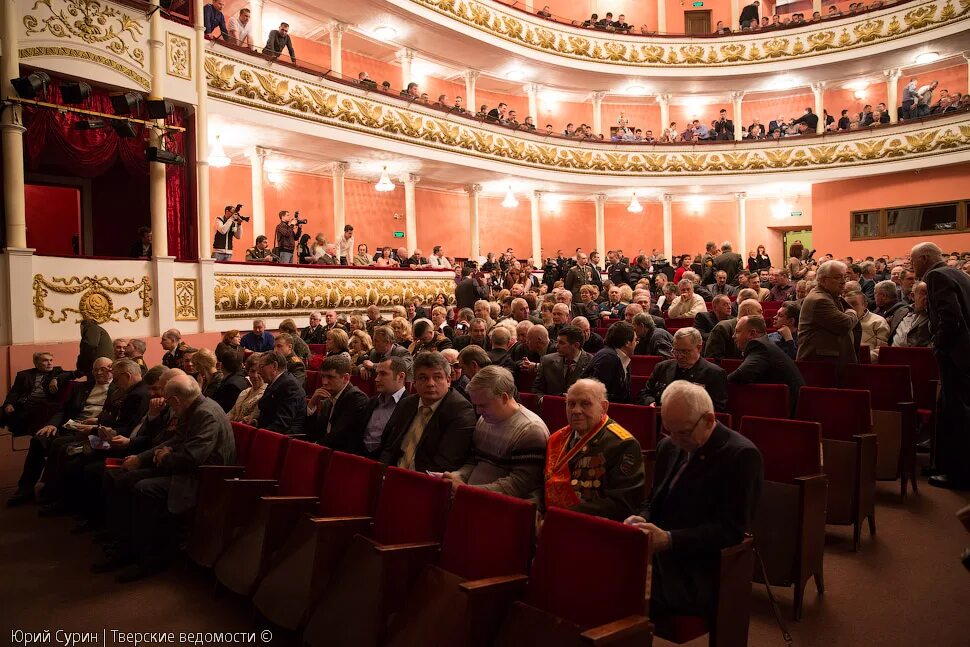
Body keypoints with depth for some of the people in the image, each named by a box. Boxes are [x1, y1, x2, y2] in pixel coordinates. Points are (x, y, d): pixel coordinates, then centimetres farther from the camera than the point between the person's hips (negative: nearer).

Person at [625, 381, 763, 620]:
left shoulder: (742, 455, -11)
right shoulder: (668, 447, 11)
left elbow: (732, 530, -15)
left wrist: (669, 540, -23)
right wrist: (642, 520, -3)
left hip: (700, 577, -7)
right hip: (659, 558, 7)